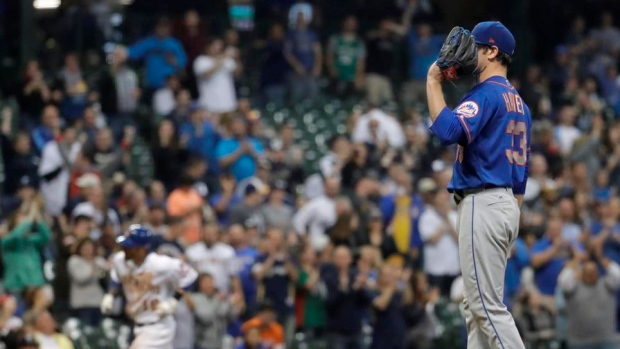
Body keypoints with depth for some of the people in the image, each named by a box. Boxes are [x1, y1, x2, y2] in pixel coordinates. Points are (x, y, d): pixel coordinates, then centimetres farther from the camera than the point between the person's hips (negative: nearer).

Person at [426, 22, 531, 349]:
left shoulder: (486, 93, -11)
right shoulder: (518, 102, 18)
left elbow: (449, 131, -28)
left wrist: (433, 83, -18)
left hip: (482, 204, -10)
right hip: (507, 204, 10)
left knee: (488, 306, -10)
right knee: (477, 304, 13)